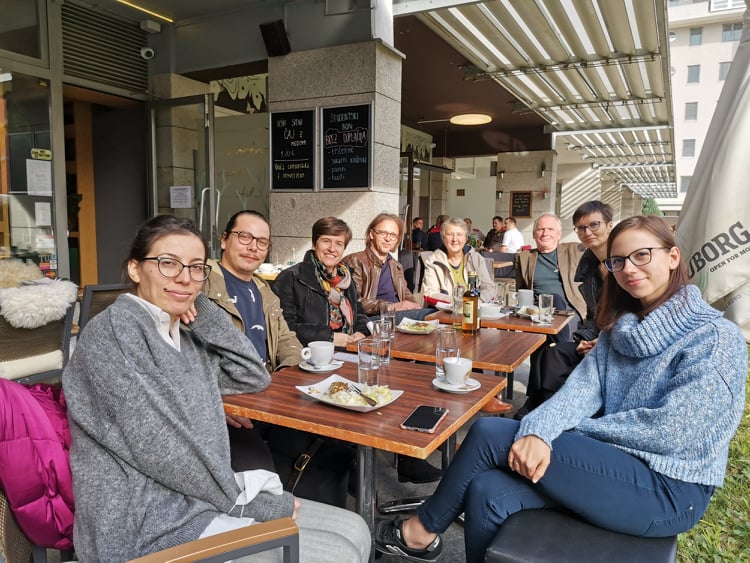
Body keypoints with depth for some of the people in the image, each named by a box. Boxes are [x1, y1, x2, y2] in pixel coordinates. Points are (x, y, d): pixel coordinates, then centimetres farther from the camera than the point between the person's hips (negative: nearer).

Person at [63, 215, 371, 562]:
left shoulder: (183, 331, 9)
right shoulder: (112, 333, -15)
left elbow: (254, 377, 8)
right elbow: (160, 448, -20)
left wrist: (201, 310, -1)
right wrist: (254, 500, -13)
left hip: (199, 499, 8)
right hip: (153, 523, -8)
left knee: (354, 531, 2)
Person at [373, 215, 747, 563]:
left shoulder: (717, 338, -10)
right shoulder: (619, 328, 10)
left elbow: (671, 430, -18)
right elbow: (580, 389, -4)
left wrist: (576, 429, -8)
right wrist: (538, 431, -25)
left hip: (668, 489, -6)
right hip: (615, 464, 6)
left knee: (490, 432, -16)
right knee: (487, 492, -18)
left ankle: (422, 531, 6)